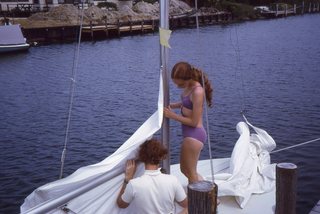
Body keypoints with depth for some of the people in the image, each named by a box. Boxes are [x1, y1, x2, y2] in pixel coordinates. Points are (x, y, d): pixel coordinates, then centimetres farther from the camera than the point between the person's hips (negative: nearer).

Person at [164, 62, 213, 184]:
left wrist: (172, 115, -16)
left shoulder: (197, 91, -25)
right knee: (185, 169, 24)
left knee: (191, 173, 7)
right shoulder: (190, 86, 1)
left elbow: (194, 121, -22)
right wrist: (171, 106, 5)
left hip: (194, 135, -10)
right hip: (190, 134, 10)